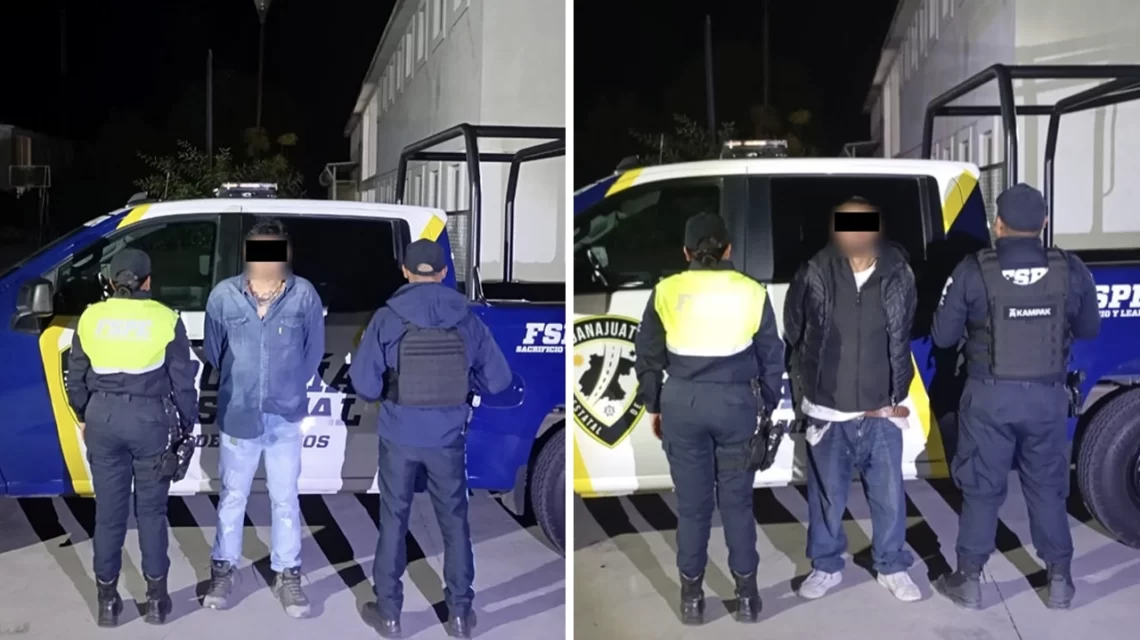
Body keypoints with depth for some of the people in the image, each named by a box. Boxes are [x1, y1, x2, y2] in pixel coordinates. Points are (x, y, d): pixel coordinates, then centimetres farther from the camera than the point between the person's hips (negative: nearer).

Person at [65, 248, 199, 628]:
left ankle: (108, 599, 17)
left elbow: (76, 377, 9)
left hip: (103, 416, 2)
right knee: (151, 509, 9)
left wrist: (84, 417, 23)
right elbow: (182, 380, -4)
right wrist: (188, 422, 9)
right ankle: (156, 597, 14)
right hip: (149, 417, -2)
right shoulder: (165, 319, -7)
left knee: (109, 509, 10)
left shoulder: (91, 318, 1)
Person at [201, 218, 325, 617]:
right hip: (237, 415, 1)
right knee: (232, 496, 14)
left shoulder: (304, 295, -8)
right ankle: (223, 569, 30)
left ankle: (287, 575, 22)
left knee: (285, 499, 10)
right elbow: (212, 350, 7)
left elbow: (314, 350, 3)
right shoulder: (224, 295, -7)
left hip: (285, 416, 0)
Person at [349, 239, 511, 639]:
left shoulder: (388, 319, -10)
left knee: (394, 522, 13)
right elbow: (498, 380, -2)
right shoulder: (467, 319, -5)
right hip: (448, 438, 1)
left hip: (399, 437, -1)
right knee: (454, 523, 14)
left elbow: (363, 382, -11)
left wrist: (387, 395, 10)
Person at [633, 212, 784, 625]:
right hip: (736, 403, 0)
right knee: (737, 500, 11)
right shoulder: (752, 292, -1)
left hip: (682, 403, 0)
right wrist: (769, 405, 17)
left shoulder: (666, 291, -2)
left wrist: (652, 405, 15)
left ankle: (692, 597, 18)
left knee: (691, 503, 9)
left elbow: (647, 354, 4)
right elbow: (772, 357, 6)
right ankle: (746, 595, 18)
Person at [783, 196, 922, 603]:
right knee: (827, 495, 12)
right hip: (827, 412, -1)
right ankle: (826, 566, 29)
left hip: (881, 412, 1)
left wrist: (897, 396, 5)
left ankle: (892, 568, 29)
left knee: (889, 494, 10)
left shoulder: (899, 276, -4)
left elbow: (904, 342, 5)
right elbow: (793, 339, 1)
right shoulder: (814, 276, -9)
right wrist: (805, 394, 4)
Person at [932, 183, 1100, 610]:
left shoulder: (973, 271, -12)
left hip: (990, 395, -2)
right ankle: (1060, 582, 24)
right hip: (1047, 395, 2)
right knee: (1047, 486, 16)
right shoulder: (1071, 270, -5)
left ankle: (969, 581, 17)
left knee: (982, 488, 9)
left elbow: (943, 335, -5)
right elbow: (1089, 330, 9)